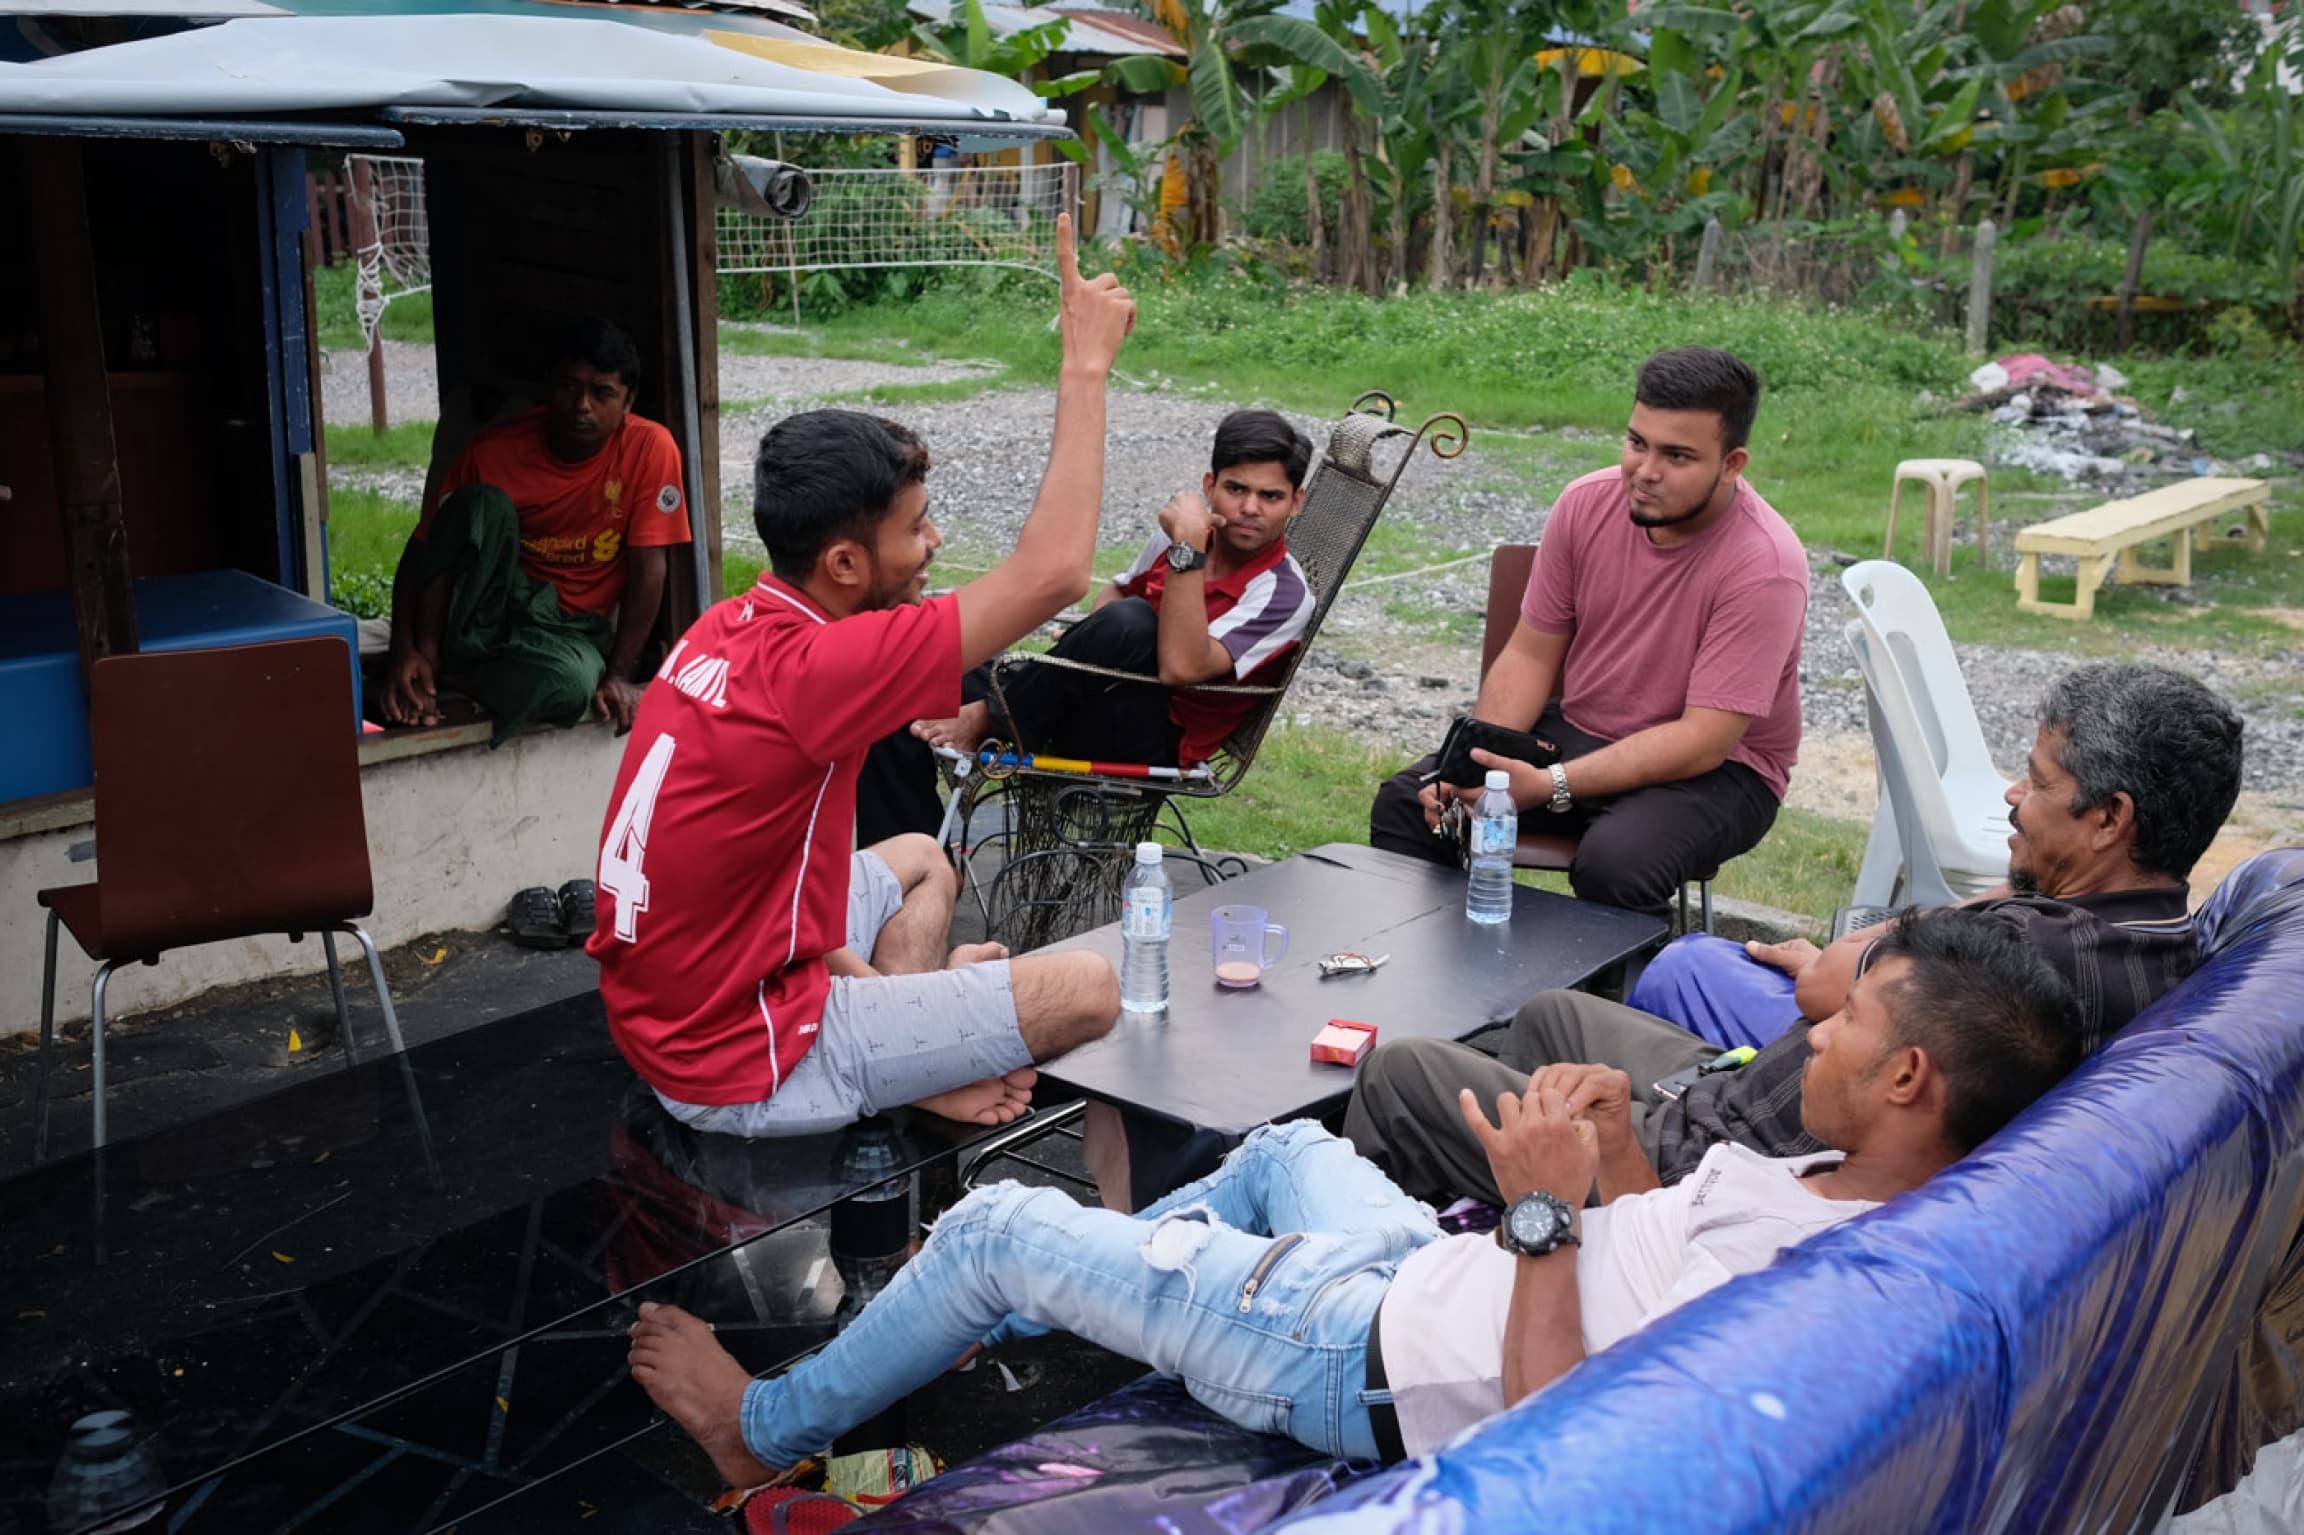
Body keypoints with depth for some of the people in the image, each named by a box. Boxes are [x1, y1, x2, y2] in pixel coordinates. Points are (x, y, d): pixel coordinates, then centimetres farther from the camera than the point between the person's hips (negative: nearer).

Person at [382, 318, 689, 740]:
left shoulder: (649, 448, -12)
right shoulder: (494, 449, -10)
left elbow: (647, 571, -11)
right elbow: (422, 551, -7)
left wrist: (619, 674, -15)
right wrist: (406, 649, -21)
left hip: (574, 626, -1)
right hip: (491, 605, 1)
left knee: (568, 684, -39)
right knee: (483, 503, -28)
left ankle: (450, 677, -12)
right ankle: (441, 652, -20)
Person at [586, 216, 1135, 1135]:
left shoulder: (728, 631, 0)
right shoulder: (807, 671, -28)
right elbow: (1053, 575, -28)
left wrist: (866, 974, 6)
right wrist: (1085, 367, -20)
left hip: (668, 1014, 9)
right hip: (740, 1071, -9)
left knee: (919, 860, 29)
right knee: (1087, 992, -8)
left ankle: (906, 1054, 13)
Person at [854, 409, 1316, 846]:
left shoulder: (1283, 593, -13)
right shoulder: (1179, 534, 5)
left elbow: (1181, 667, -30)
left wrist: (1188, 549, -27)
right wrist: (1089, 641, 6)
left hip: (1155, 743, -7)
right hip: (1085, 712, 7)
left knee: (1131, 624, -37)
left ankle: (989, 719, -16)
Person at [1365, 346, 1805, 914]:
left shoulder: (1766, 564, -22)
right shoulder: (1587, 503, -6)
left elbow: (1704, 741, -25)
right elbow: (1531, 655, 1)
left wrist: (1549, 786, -33)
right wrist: (1474, 761, -17)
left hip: (1717, 770, -5)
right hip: (1575, 728, 5)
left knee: (1614, 863, -36)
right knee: (1405, 804, -13)